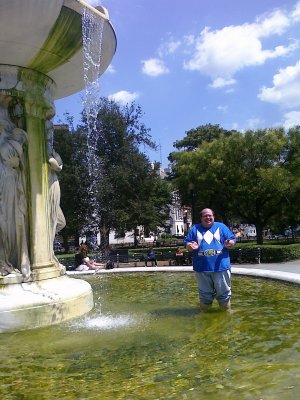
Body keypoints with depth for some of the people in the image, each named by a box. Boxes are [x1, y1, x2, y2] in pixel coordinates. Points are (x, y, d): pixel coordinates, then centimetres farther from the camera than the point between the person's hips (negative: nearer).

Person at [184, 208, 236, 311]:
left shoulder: (221, 227, 9)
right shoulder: (195, 229, 11)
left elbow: (232, 240, 5)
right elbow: (186, 243, 7)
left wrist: (229, 243, -19)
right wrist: (191, 246, -16)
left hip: (221, 267, -1)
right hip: (202, 268, 1)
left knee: (223, 292, 6)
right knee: (205, 294, 13)